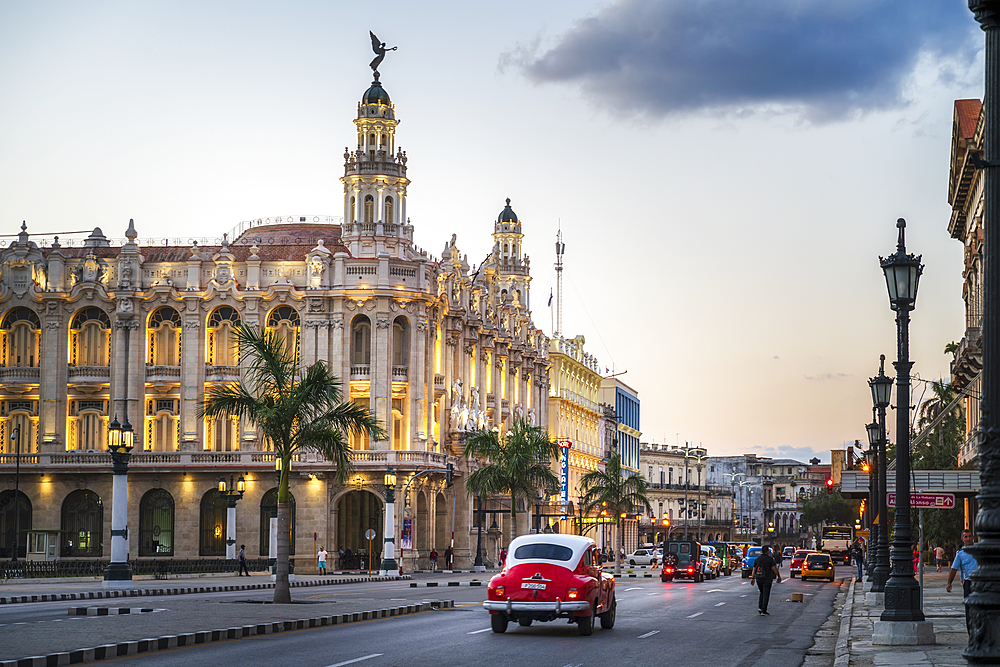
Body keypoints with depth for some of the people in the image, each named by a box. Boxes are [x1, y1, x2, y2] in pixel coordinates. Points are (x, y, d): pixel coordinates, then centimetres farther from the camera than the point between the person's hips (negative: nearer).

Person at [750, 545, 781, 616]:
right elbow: (775, 568, -9)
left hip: (758, 579, 5)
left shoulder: (757, 559, 8)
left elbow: (754, 569, 10)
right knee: (766, 595, -1)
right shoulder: (770, 559, -6)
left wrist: (753, 578, 15)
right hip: (767, 579, -5)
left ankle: (760, 607, 7)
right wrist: (779, 576, -1)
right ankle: (763, 611, -5)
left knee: (762, 593, 21)